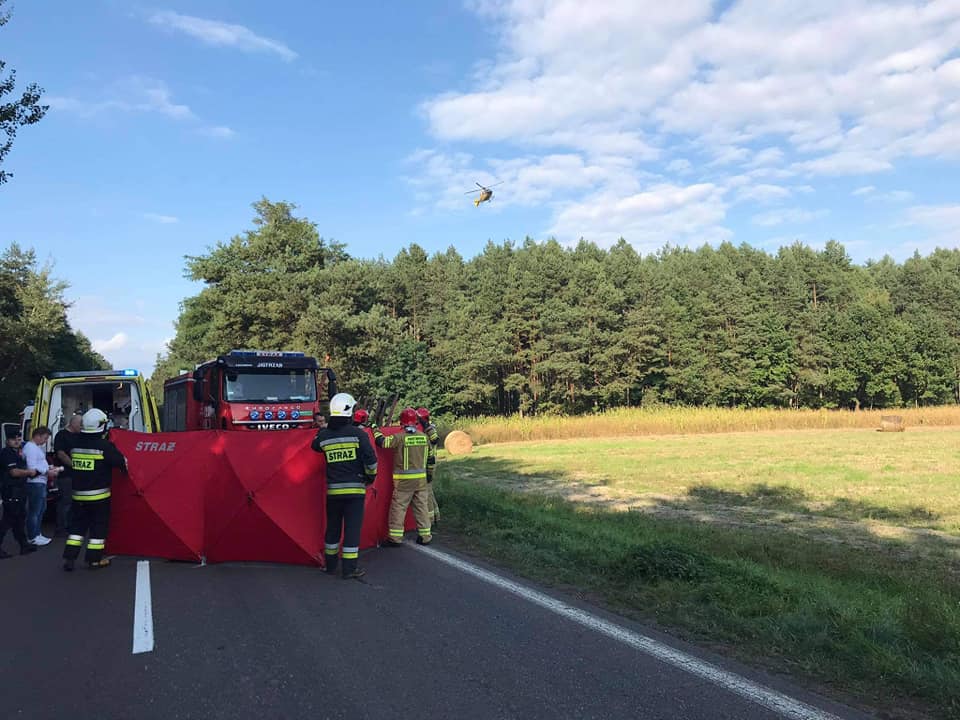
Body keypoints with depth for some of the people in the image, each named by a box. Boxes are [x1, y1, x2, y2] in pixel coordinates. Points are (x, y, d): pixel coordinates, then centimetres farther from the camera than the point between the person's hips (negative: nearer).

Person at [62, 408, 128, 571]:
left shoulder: (74, 444, 0)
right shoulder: (105, 445, -16)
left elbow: (70, 463, 13)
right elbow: (121, 462, -9)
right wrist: (126, 469, 10)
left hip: (78, 494, 5)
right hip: (99, 494, -5)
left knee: (77, 525, 16)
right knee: (99, 526, 6)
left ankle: (69, 557, 12)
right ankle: (94, 559, 10)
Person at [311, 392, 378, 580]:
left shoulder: (324, 436, 0)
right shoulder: (358, 434, -10)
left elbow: (315, 446, 23)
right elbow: (371, 459, -11)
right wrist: (371, 477, 7)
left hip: (333, 490, 4)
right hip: (355, 488, -4)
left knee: (333, 527, 16)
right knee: (352, 528, 2)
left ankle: (330, 564, 26)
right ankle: (350, 568, 4)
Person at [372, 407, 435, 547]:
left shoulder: (400, 437, -13)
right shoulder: (424, 437, 3)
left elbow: (382, 442, -12)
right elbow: (430, 457, 11)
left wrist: (376, 430, 6)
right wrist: (430, 474, 22)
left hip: (404, 479, -4)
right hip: (421, 478, 4)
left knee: (398, 507, 3)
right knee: (421, 506, 12)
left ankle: (395, 537, 5)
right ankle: (425, 536, 16)